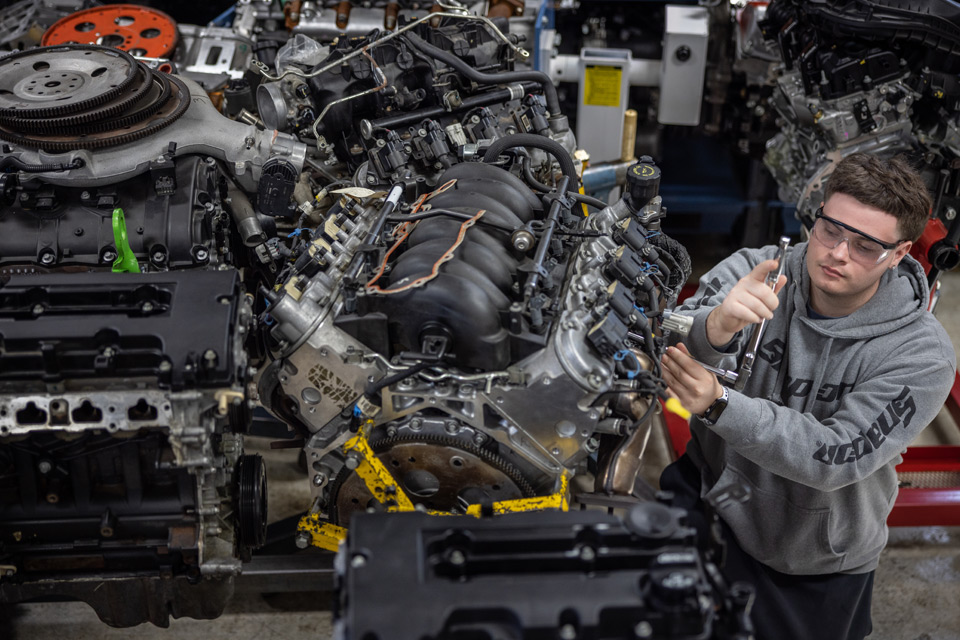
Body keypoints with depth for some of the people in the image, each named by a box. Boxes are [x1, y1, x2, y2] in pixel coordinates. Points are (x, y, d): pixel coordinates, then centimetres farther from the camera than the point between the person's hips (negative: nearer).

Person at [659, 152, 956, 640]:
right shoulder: (756, 272, -15)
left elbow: (836, 456, -30)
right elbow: (672, 343, -29)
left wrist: (717, 406, -43)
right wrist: (716, 327, -54)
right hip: (710, 494, 1)